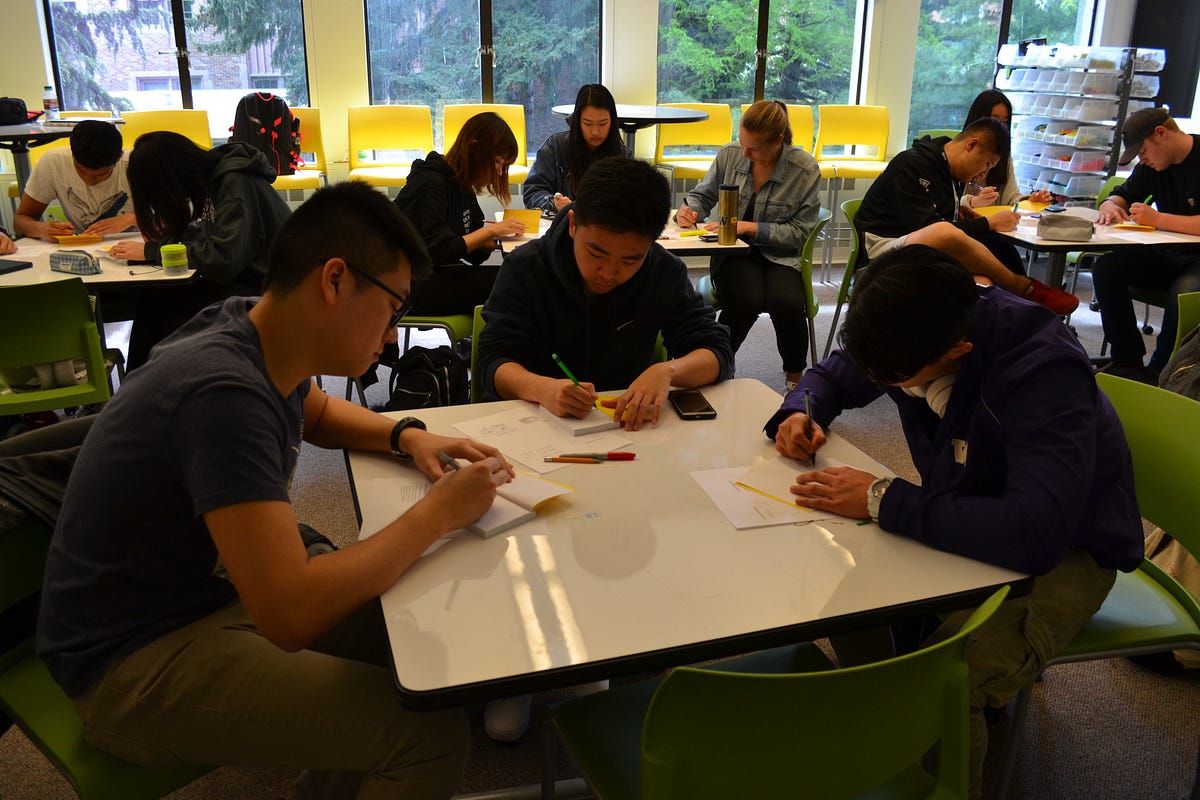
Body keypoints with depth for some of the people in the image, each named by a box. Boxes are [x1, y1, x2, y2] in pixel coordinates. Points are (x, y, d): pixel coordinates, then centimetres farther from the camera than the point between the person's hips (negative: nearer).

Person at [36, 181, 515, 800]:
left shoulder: (258, 330, -3)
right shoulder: (225, 392, -29)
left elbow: (318, 411, 21)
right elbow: (291, 615, -34)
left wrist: (407, 436, 2)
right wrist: (437, 514, -23)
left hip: (216, 590, 9)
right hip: (134, 662, -9)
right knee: (433, 737, -20)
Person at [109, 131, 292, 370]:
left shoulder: (237, 184, -19)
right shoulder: (212, 178, 4)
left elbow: (223, 259, -26)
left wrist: (151, 251, -17)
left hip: (264, 286, -8)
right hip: (239, 278, 8)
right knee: (150, 297, -10)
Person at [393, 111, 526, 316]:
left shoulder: (462, 186, 13)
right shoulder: (429, 184, -14)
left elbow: (474, 252, 13)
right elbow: (435, 252, -21)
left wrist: (502, 236, -7)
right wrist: (491, 230, -18)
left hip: (443, 274, 8)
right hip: (416, 286, -8)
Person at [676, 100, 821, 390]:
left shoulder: (805, 169, -9)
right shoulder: (729, 155, -1)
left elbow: (800, 232, -8)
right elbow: (703, 195, 16)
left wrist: (751, 228, -18)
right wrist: (688, 210, -8)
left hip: (781, 255, 0)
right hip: (733, 253, 1)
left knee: (786, 302, -33)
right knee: (747, 300, -34)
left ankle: (794, 376, -4)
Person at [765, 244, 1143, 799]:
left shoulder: (1044, 373, -33)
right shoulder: (912, 334, -12)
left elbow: (1036, 534, -45)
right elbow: (831, 375, 10)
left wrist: (883, 500, -36)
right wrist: (800, 412, -14)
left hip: (1065, 550, -7)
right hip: (966, 517, 7)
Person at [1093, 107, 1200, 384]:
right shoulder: (1153, 165, 9)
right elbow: (1122, 194, 19)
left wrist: (1157, 219, -24)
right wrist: (1111, 206, -5)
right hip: (1171, 256, 8)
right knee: (1106, 267, -15)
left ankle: (1158, 373, -17)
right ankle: (1127, 360, -10)